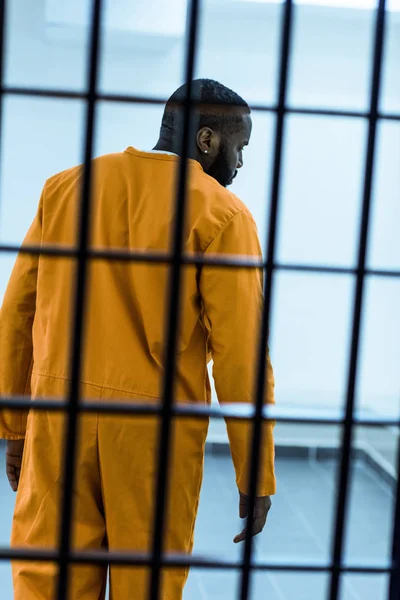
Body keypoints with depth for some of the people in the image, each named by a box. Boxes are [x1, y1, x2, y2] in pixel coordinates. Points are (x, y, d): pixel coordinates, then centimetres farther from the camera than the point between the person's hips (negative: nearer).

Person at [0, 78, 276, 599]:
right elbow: (240, 354, -9)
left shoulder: (66, 187, 8)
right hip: (156, 430, -3)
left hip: (58, 420, 3)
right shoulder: (222, 215, -5)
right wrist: (257, 477, -3)